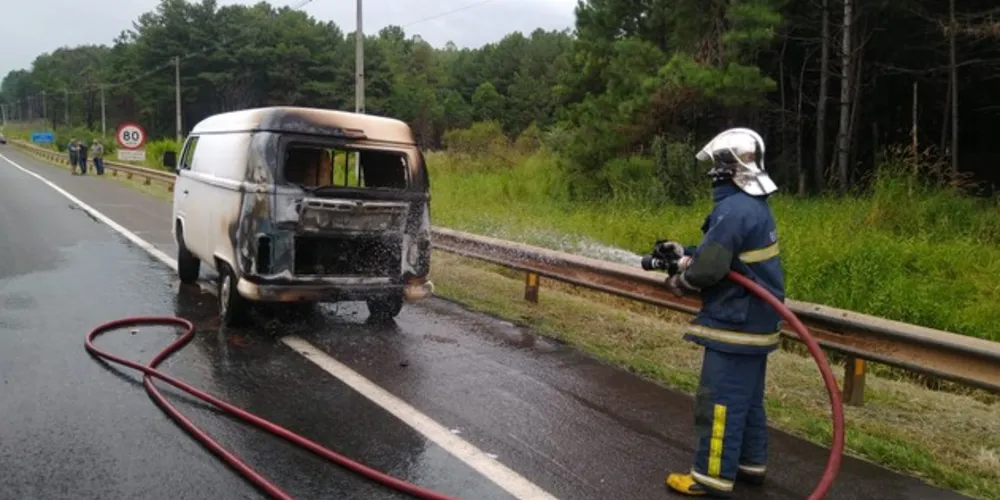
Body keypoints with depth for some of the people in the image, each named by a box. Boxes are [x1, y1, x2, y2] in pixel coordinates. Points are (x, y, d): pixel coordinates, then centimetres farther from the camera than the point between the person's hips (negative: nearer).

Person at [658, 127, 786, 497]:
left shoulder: (733, 209, -23)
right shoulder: (755, 205, 10)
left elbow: (709, 269, -25)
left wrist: (680, 282, -7)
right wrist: (687, 253, 8)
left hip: (735, 323, -10)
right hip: (755, 320, 10)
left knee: (719, 401, -2)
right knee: (748, 397, 19)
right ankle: (751, 464, 31)